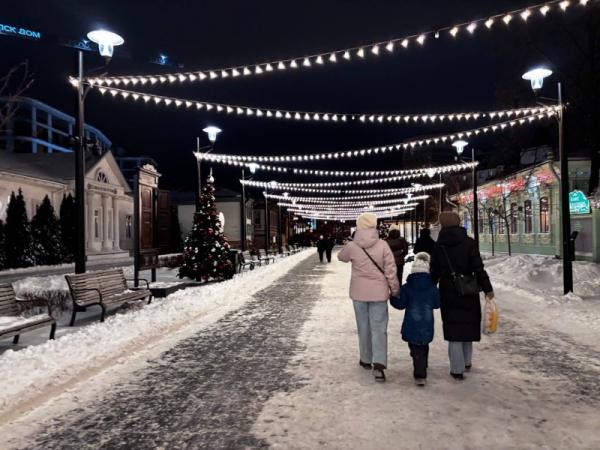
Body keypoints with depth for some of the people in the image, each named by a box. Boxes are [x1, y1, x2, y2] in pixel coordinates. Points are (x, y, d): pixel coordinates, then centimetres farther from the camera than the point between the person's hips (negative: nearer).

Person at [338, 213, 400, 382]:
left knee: (363, 327, 15)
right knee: (379, 328, 2)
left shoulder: (352, 246, -7)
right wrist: (395, 289, 5)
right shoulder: (382, 245, -9)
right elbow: (390, 270, -7)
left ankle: (366, 359, 27)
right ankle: (379, 363, -10)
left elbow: (341, 257, 15)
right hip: (378, 292, -1)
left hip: (359, 292, 1)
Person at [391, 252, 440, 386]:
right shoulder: (433, 288, -1)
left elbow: (400, 304, -4)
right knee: (424, 347, 24)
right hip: (427, 326, 3)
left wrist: (392, 298, 13)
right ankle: (423, 367, 40)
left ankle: (420, 376, -10)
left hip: (412, 327, -3)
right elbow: (437, 304, 8)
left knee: (417, 350, 0)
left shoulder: (406, 288, -9)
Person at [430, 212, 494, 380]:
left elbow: (434, 272, 1)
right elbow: (479, 269, -11)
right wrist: (487, 289, -4)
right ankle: (466, 362, 30)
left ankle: (457, 369, 5)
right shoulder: (469, 242, -7)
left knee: (453, 328, 5)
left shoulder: (438, 245, -1)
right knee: (467, 324, 16)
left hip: (448, 291, 1)